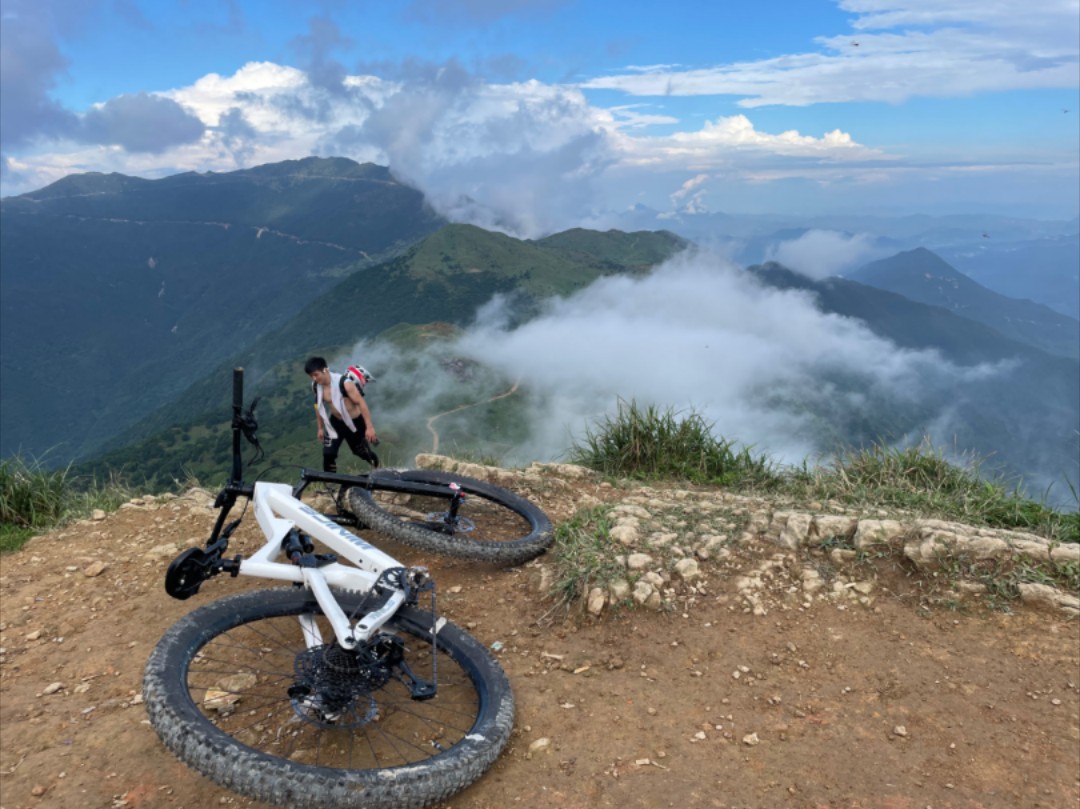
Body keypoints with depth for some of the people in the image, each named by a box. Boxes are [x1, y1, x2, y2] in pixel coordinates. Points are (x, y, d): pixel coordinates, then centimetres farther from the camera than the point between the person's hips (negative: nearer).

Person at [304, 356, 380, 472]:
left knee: (361, 451, 14)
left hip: (354, 422, -4)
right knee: (328, 454, -7)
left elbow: (361, 403, -26)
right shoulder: (316, 386, -12)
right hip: (335, 423, 4)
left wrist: (369, 427, -27)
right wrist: (320, 428, 11)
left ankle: (379, 470, 45)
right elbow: (318, 406, 6)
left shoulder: (344, 383, -30)